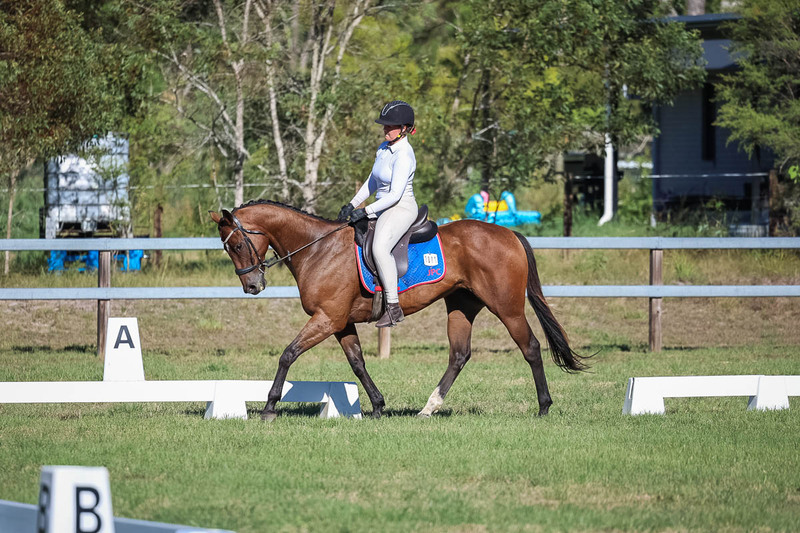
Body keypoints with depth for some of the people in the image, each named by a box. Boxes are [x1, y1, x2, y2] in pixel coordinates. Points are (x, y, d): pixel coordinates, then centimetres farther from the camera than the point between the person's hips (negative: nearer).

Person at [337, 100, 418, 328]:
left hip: (401, 209, -11)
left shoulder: (403, 155, -18)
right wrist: (352, 204, 8)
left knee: (379, 247, -33)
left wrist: (365, 212, -23)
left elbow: (395, 194, -22)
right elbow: (372, 183, 20)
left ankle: (393, 306, -33)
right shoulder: (384, 148, 11)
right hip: (382, 208, 11)